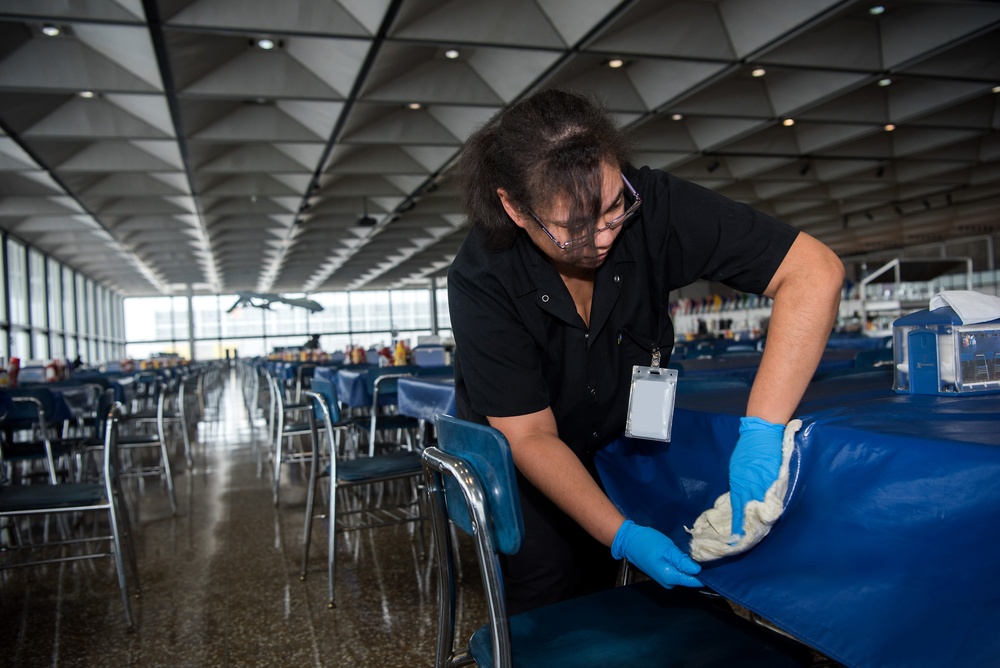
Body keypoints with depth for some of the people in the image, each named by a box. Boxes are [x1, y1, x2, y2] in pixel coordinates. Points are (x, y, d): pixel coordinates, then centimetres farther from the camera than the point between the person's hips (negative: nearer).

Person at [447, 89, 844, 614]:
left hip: (617, 443, 2)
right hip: (518, 465, -1)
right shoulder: (480, 280, -30)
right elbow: (531, 437, -25)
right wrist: (623, 537, -34)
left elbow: (815, 270, -32)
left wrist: (761, 430, -41)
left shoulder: (651, 204, -28)